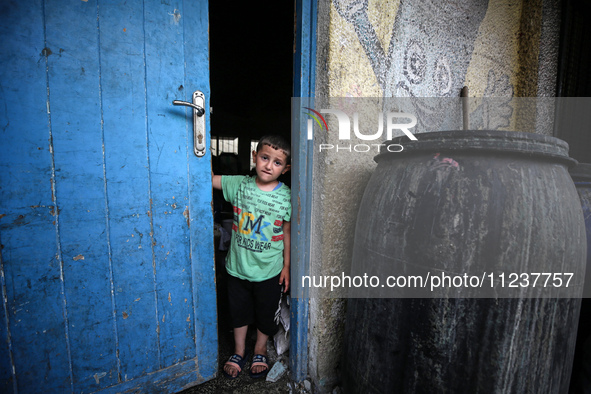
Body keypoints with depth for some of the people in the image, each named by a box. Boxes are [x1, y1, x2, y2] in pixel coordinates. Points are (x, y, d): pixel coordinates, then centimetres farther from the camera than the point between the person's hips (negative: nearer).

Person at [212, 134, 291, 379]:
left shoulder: (287, 197, -12)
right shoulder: (239, 185, -9)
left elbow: (287, 233, -4)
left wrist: (286, 266, -2)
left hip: (269, 270, -1)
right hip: (238, 266, 2)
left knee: (266, 313, 19)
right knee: (238, 310, 21)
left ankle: (260, 351, 48)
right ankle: (239, 351, 48)